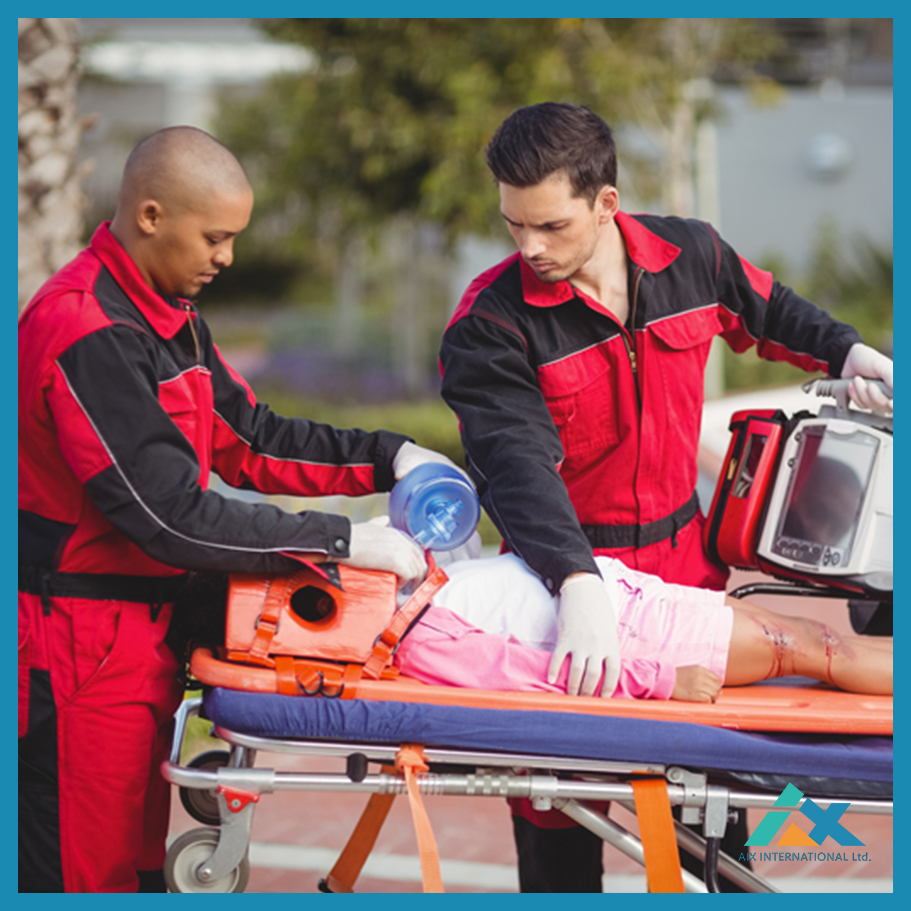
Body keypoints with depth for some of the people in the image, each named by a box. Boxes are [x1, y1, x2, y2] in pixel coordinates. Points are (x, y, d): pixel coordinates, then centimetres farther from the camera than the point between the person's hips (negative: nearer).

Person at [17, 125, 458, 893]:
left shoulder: (169, 317, 10)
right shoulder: (88, 335, -22)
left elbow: (247, 440, 16)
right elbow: (172, 516, -25)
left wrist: (388, 456, 4)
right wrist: (343, 542, -21)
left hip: (142, 626, 10)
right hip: (80, 646, -10)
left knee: (139, 858, 16)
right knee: (87, 871, -1)